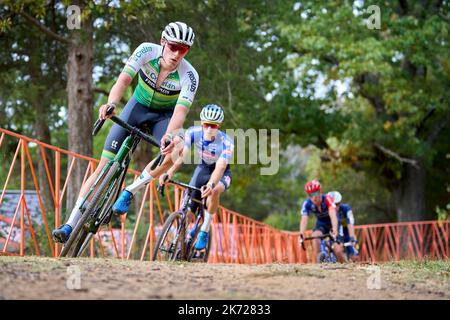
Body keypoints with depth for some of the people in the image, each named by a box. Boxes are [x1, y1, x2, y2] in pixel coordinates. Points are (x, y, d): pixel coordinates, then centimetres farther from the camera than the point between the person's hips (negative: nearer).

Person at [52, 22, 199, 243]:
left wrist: (170, 134, -58)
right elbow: (123, 80, -36)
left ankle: (129, 191, -15)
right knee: (105, 165, -10)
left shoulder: (189, 76, -27)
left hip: (164, 115, 0)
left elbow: (180, 111, -37)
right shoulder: (147, 51, -25)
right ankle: (71, 224, -8)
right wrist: (111, 103, -56)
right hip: (138, 106, 0)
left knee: (176, 150, -34)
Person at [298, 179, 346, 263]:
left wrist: (334, 230, -62)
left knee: (338, 251, -13)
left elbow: (333, 215, -45)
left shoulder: (327, 199, -32)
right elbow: (304, 219, -34)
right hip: (321, 224, 2)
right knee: (315, 238, -31)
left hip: (333, 223, -2)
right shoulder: (307, 204, -24)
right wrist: (301, 235, -51)